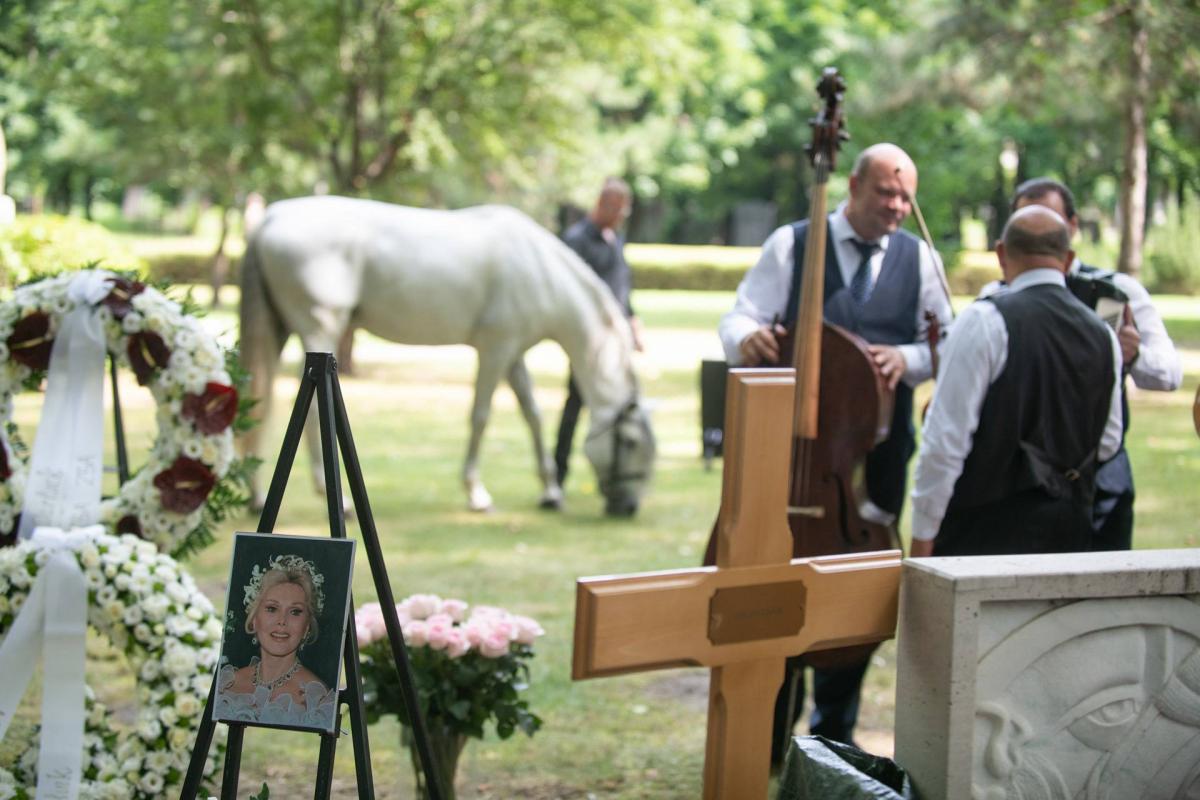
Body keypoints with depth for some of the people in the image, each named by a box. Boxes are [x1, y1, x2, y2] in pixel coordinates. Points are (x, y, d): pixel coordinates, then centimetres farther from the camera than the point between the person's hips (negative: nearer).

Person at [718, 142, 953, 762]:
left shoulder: (919, 259, 9)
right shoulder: (791, 245, 1)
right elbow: (739, 321, -5)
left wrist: (907, 358, -13)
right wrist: (748, 338, -29)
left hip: (878, 455, 3)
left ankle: (834, 730, 24)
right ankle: (773, 731, 13)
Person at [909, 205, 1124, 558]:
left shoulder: (985, 321, -11)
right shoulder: (1103, 334, 8)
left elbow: (946, 439, -13)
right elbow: (1108, 444, 17)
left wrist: (923, 532, -7)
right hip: (1070, 532, 6)